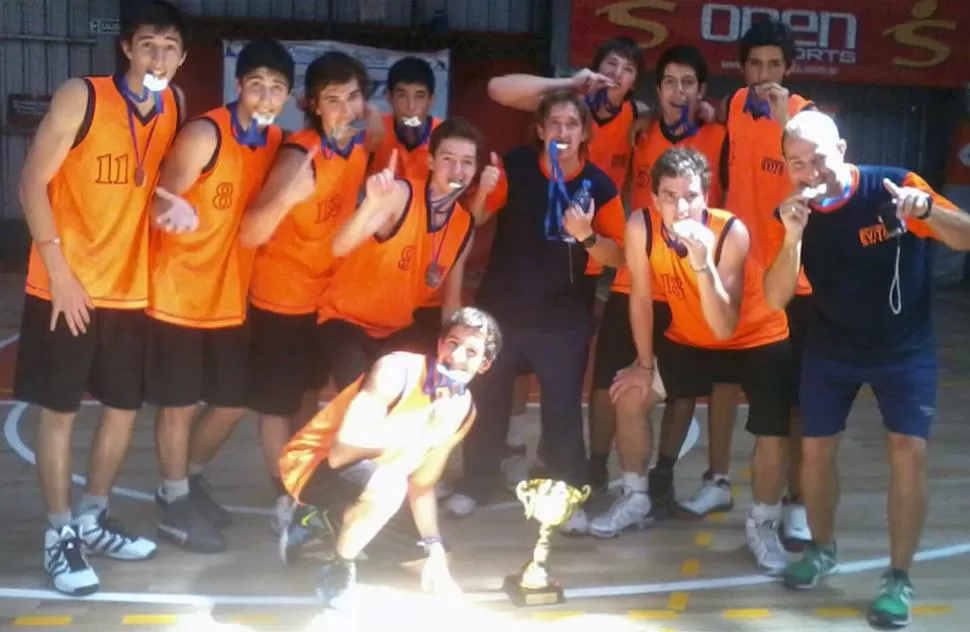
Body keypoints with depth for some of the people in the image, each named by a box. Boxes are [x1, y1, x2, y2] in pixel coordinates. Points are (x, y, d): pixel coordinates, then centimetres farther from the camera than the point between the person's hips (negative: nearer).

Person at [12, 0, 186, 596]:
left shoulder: (177, 106, 3)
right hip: (67, 287, -5)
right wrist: (58, 269, -16)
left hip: (133, 289, 5)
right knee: (60, 410, 3)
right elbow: (33, 183, -11)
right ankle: (60, 534, 16)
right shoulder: (81, 97, -12)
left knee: (124, 407, 12)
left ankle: (93, 518, 30)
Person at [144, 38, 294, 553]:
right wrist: (172, 210, -40)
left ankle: (191, 480, 37)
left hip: (231, 297, 7)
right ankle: (174, 504, 22)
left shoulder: (276, 142, 4)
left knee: (235, 401, 14)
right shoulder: (205, 134, -17)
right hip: (179, 293, -7)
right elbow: (159, 201, -19)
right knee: (180, 404, 4)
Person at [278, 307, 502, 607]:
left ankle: (317, 520, 32)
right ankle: (340, 563, -9)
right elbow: (346, 443, -36)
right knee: (388, 484, -36)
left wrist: (436, 551, -1)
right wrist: (424, 432, -38)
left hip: (365, 477, 8)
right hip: (310, 462, -8)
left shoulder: (464, 409, -3)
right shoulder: (396, 370, -25)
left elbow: (422, 484, 7)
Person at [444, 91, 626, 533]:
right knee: (487, 399, 9)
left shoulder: (599, 185, -6)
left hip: (564, 318, -1)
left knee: (563, 406, 0)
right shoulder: (515, 166, -5)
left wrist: (587, 236, -24)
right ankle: (475, 485, 26)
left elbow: (617, 257, -5)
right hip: (500, 307, 1)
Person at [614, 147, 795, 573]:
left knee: (773, 434, -18)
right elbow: (641, 297, -8)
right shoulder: (640, 226, -23)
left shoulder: (731, 233, -31)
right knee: (630, 394, 1)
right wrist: (644, 365, -2)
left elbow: (725, 328, -36)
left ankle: (762, 526, 8)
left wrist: (703, 263, -48)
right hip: (688, 340, 4)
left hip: (758, 340, -4)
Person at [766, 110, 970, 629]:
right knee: (816, 450, 6)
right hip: (831, 348, 3)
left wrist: (927, 209, -39)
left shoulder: (895, 186, -20)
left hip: (904, 348, -3)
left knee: (908, 452, -12)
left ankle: (899, 578, 3)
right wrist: (793, 238, -33)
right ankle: (821, 550, 31)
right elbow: (775, 299, -16)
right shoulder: (794, 212, -11)